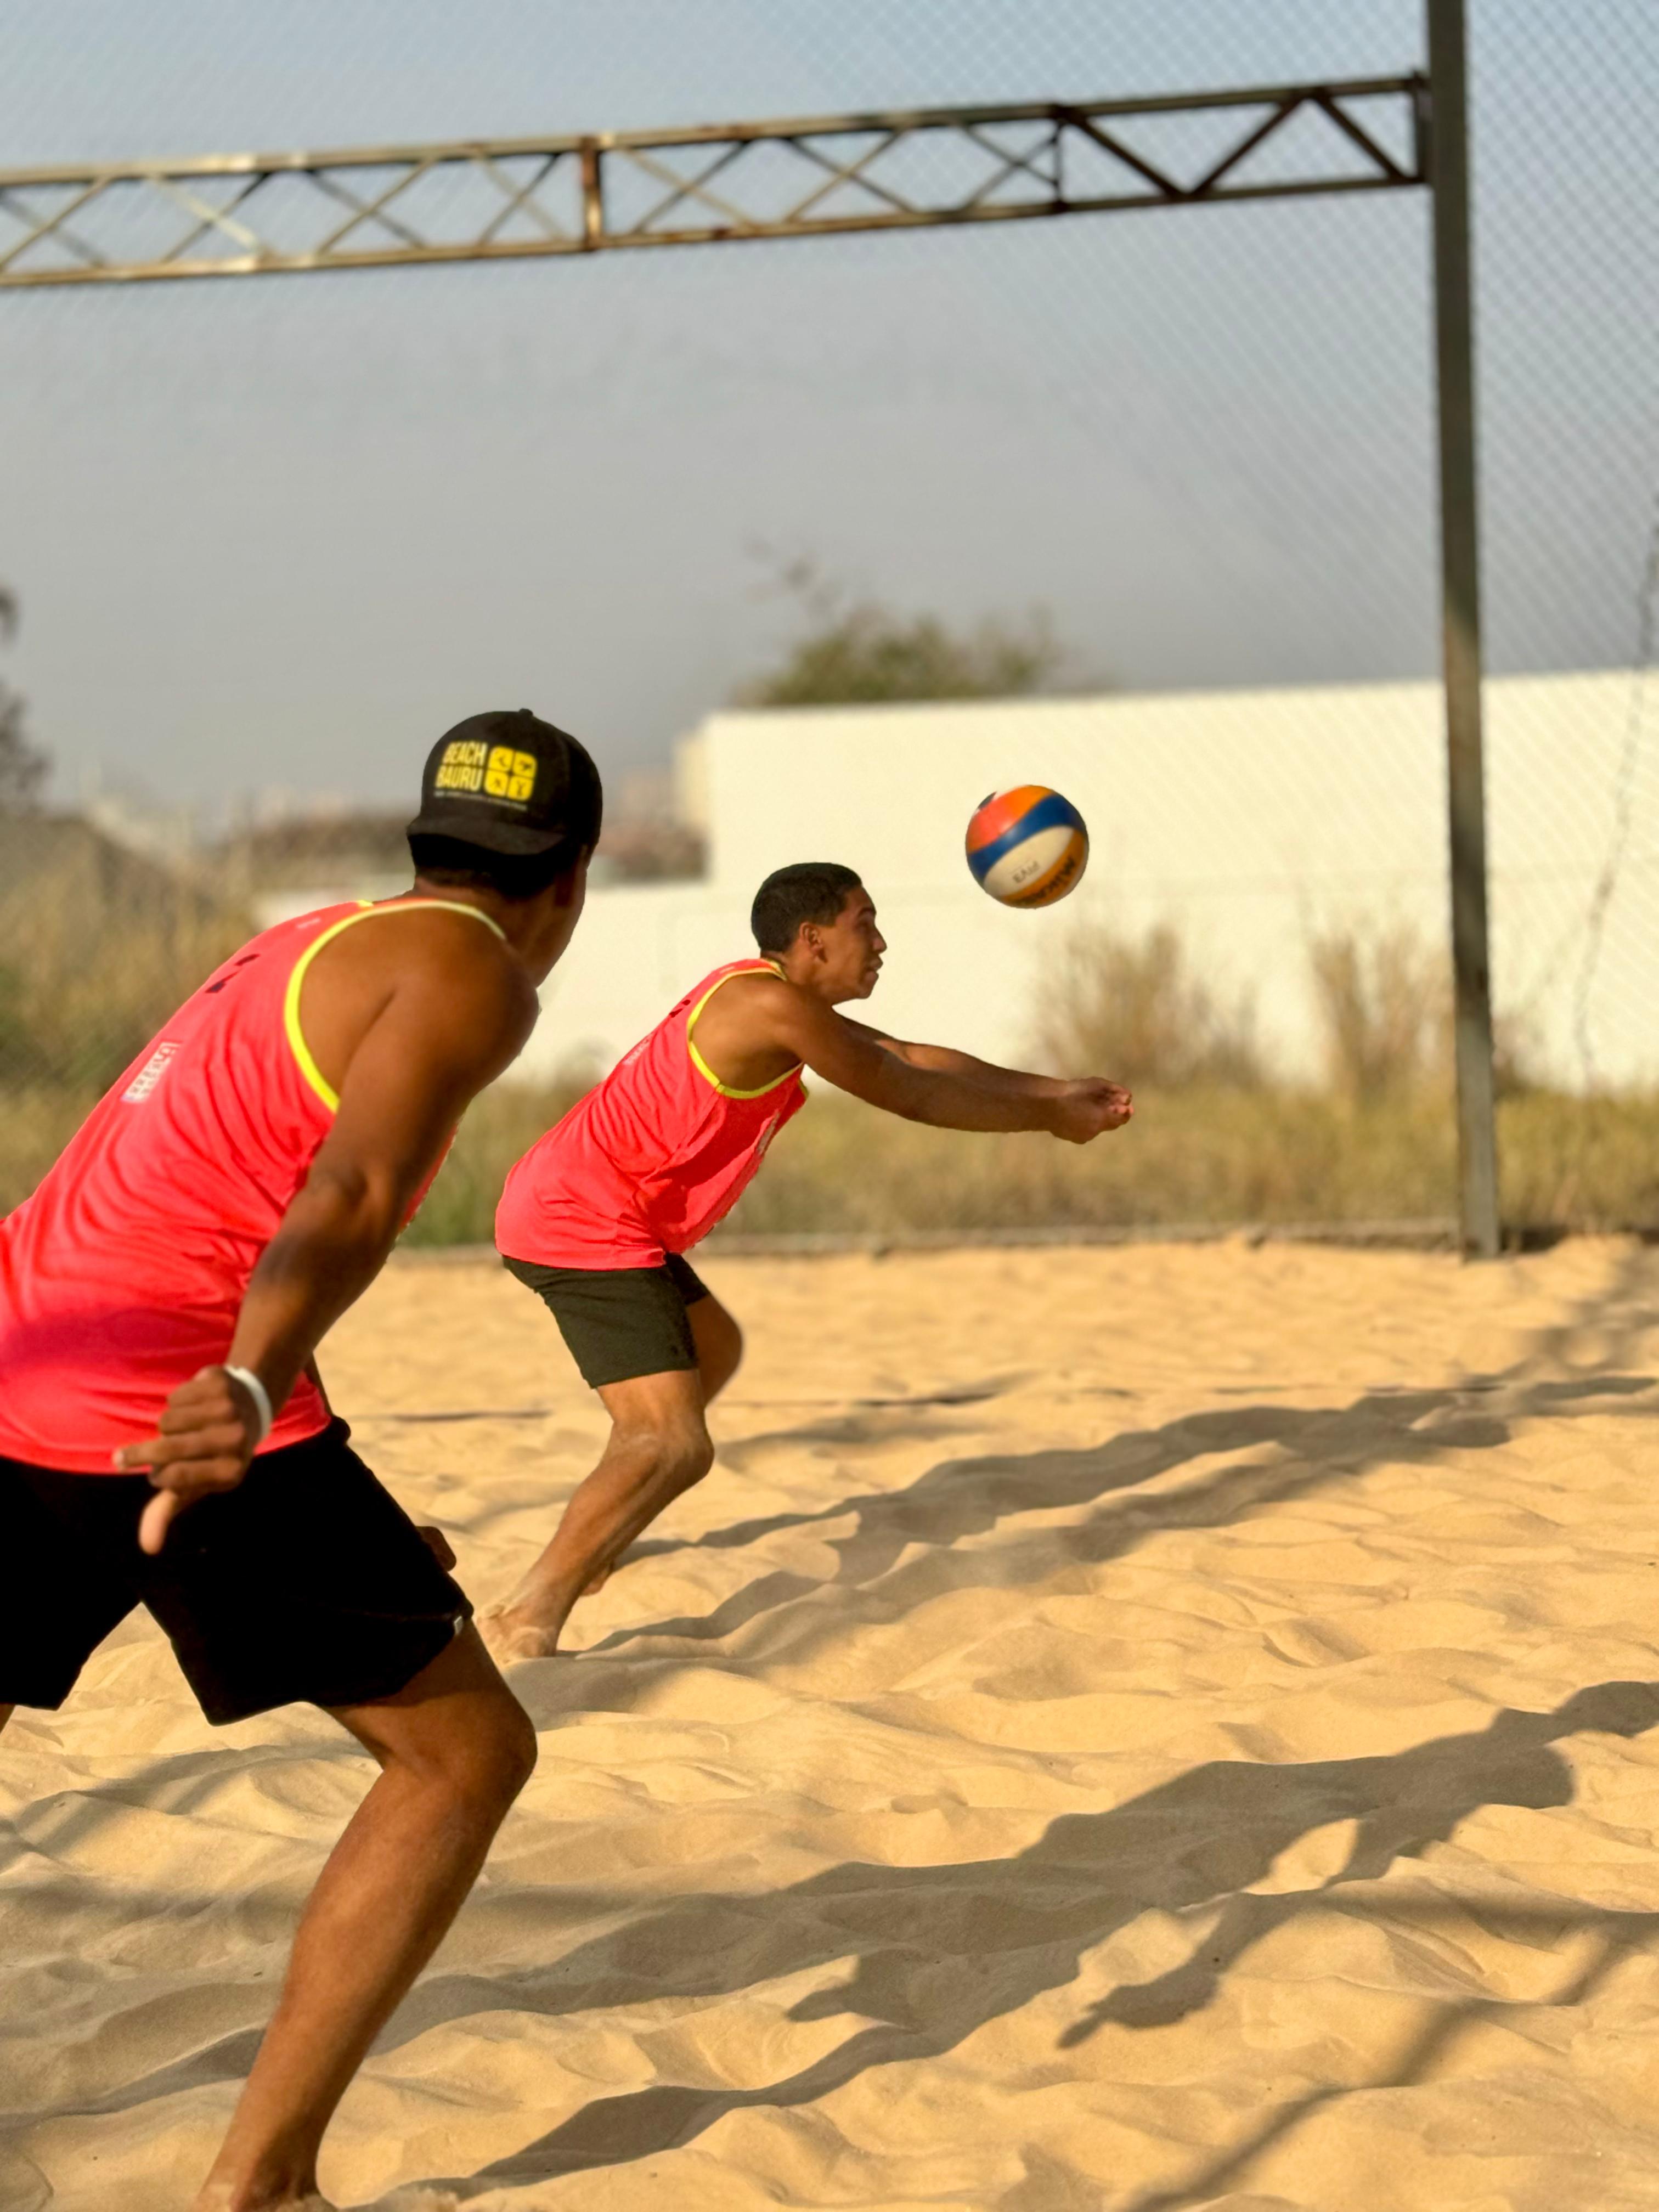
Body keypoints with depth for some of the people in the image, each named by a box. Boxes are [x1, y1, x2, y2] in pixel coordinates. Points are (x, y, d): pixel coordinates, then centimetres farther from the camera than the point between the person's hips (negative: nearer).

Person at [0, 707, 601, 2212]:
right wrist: (251, 1389, -38)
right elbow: (352, 1193, -22)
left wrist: (354, 1527, 38)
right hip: (174, 1411, -8)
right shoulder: (471, 973, -2)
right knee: (468, 1753, 6)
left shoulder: (311, 945, 25)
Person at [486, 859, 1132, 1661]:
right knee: (674, 1445, -20)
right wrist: (1047, 1119, 3)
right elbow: (910, 1095, -10)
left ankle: (589, 1548, 37)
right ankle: (526, 1624, -25)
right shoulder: (773, 1007, -18)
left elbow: (911, 1058, 20)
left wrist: (1056, 1090, 19)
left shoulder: (768, 995, 13)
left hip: (570, 1209, 11)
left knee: (713, 1352, 33)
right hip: (585, 1226, -11)